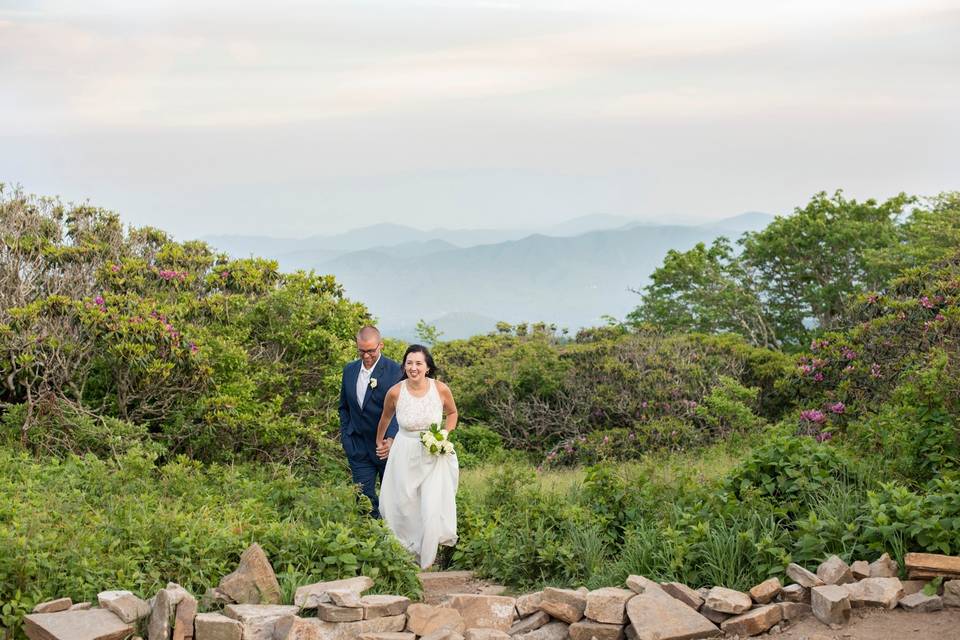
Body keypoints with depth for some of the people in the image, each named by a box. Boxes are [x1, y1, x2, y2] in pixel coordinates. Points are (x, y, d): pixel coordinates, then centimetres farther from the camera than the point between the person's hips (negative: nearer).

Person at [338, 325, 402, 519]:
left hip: (386, 445, -4)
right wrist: (346, 437, 6)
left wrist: (391, 438, -34)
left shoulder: (394, 371, -12)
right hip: (358, 448, 4)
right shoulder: (349, 370, 5)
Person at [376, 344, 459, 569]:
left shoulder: (441, 389, -13)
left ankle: (427, 558, 15)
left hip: (435, 456, -1)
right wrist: (380, 442, 24)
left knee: (432, 508, -5)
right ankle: (407, 551, 32)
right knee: (404, 507, 8)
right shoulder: (395, 392, -12)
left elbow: (452, 413, 10)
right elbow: (386, 418, 10)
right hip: (405, 455, 1)